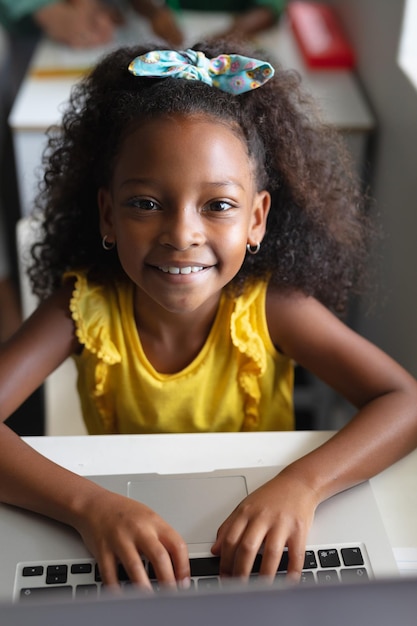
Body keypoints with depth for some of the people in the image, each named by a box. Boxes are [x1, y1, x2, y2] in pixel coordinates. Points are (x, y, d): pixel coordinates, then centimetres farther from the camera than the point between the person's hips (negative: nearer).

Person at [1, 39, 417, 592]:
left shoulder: (270, 307, -18)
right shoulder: (85, 307, -17)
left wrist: (302, 484, -36)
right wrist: (87, 503, -39)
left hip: (250, 547, 1)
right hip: (126, 549, 0)